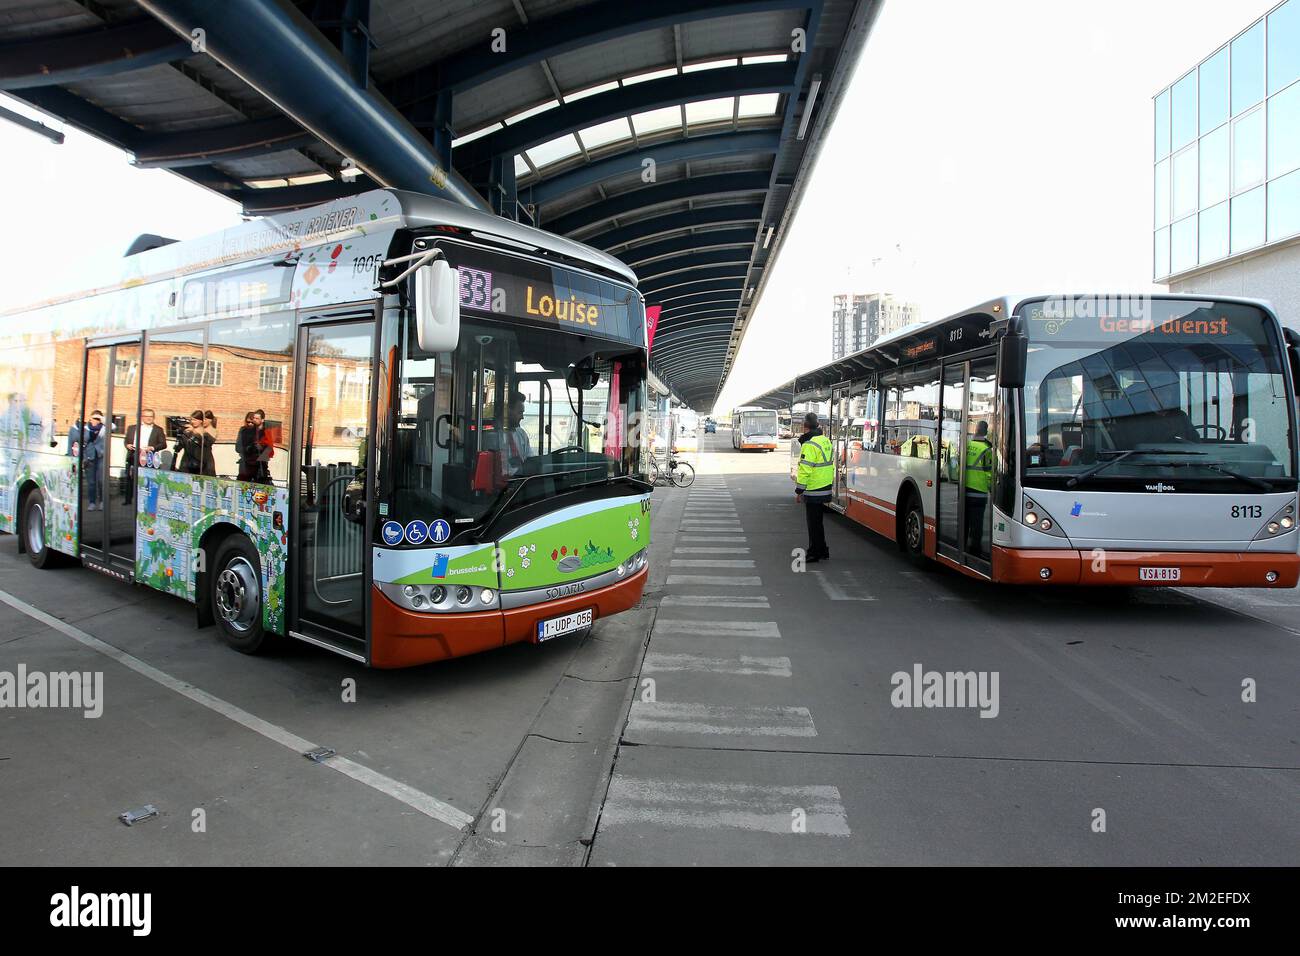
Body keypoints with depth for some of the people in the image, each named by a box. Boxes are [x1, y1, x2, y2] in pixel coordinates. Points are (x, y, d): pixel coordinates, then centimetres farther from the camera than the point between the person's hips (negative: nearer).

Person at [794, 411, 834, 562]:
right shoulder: (826, 441, 11)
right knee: (818, 522, 19)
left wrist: (799, 490, -14)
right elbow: (830, 465, 18)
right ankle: (822, 551, 27)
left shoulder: (809, 445, -18)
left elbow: (805, 470, -20)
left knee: (813, 523, 0)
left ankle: (815, 553, 7)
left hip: (813, 491, -9)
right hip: (825, 490, 9)